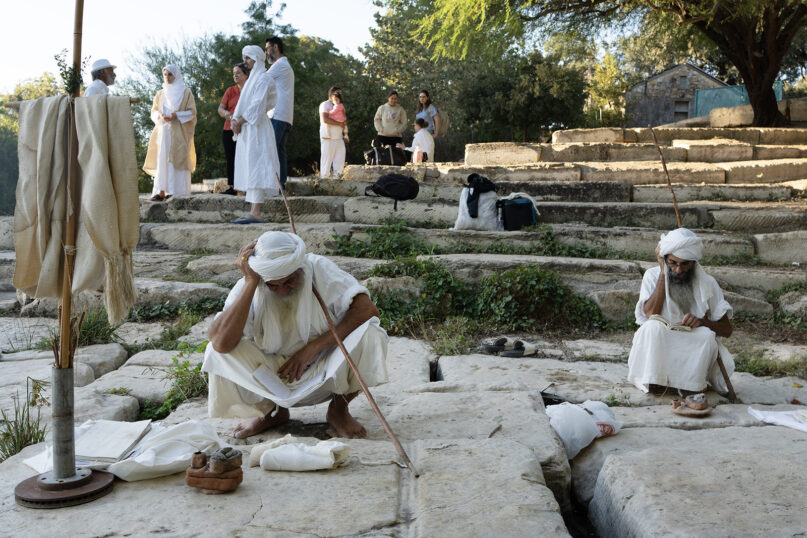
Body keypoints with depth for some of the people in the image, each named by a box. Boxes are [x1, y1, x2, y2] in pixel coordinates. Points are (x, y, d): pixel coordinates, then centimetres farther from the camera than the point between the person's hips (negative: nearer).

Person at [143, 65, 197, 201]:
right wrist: (160, 116, -7)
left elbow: (192, 112, 0)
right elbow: (153, 112, 16)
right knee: (162, 160, -5)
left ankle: (177, 192, -9)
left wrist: (177, 116, -15)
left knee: (177, 160, -9)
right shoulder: (160, 94, 18)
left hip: (179, 132, -3)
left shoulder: (186, 92, 7)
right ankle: (161, 192, -9)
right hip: (163, 132, 3)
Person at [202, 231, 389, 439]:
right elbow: (220, 342, -30)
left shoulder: (319, 269, -16)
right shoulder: (247, 287, -14)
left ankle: (339, 408, 0)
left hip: (326, 375, -1)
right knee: (218, 353, -23)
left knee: (371, 336, -28)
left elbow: (368, 309, -25)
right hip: (273, 381, 1)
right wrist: (250, 282, -30)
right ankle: (271, 411, 5)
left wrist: (313, 347, -27)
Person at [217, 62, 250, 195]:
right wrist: (226, 114, -13)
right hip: (229, 130, 4)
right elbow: (220, 108, 11)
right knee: (231, 159, 2)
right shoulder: (230, 91, 15)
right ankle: (232, 187, 7)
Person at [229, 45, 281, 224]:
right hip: (247, 129, 10)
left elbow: (257, 105, -17)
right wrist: (235, 120, 0)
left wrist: (240, 121, -12)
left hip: (257, 129, -10)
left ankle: (256, 212, -20)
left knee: (255, 167, -15)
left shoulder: (263, 79, -7)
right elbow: (242, 104, 18)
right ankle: (253, 211, 8)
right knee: (249, 168, 7)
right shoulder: (252, 79, 23)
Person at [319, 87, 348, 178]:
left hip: (339, 137, 7)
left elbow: (345, 120, 19)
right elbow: (325, 119, -15)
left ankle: (337, 177, 7)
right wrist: (339, 123, -10)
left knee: (340, 160, 2)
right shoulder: (325, 104, 0)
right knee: (327, 159, -7)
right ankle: (324, 178, -4)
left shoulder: (340, 106, 22)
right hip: (328, 137, -7)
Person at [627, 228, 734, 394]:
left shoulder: (707, 283, 1)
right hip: (657, 348, -1)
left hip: (694, 349, 1)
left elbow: (726, 329, 2)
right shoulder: (652, 276, -1)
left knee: (706, 335, -30)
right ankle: (654, 381, -23)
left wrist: (701, 322, -20)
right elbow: (651, 314, -18)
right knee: (653, 326, -31)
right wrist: (663, 272, -14)